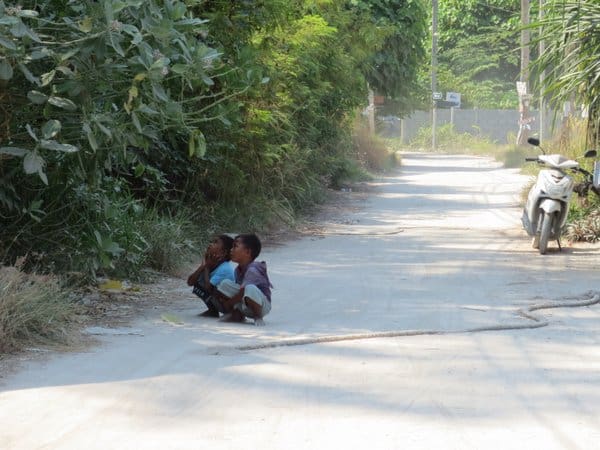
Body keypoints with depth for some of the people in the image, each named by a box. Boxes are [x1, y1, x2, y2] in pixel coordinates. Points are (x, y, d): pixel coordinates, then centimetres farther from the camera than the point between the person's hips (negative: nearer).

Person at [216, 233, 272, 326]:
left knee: (250, 289, -40)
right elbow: (237, 289, 11)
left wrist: (228, 304, -14)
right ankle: (238, 316, 5)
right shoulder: (238, 270, 3)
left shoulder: (252, 270, -24)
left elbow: (242, 292, -24)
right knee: (225, 284, -4)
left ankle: (258, 317, -16)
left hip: (262, 305, -8)